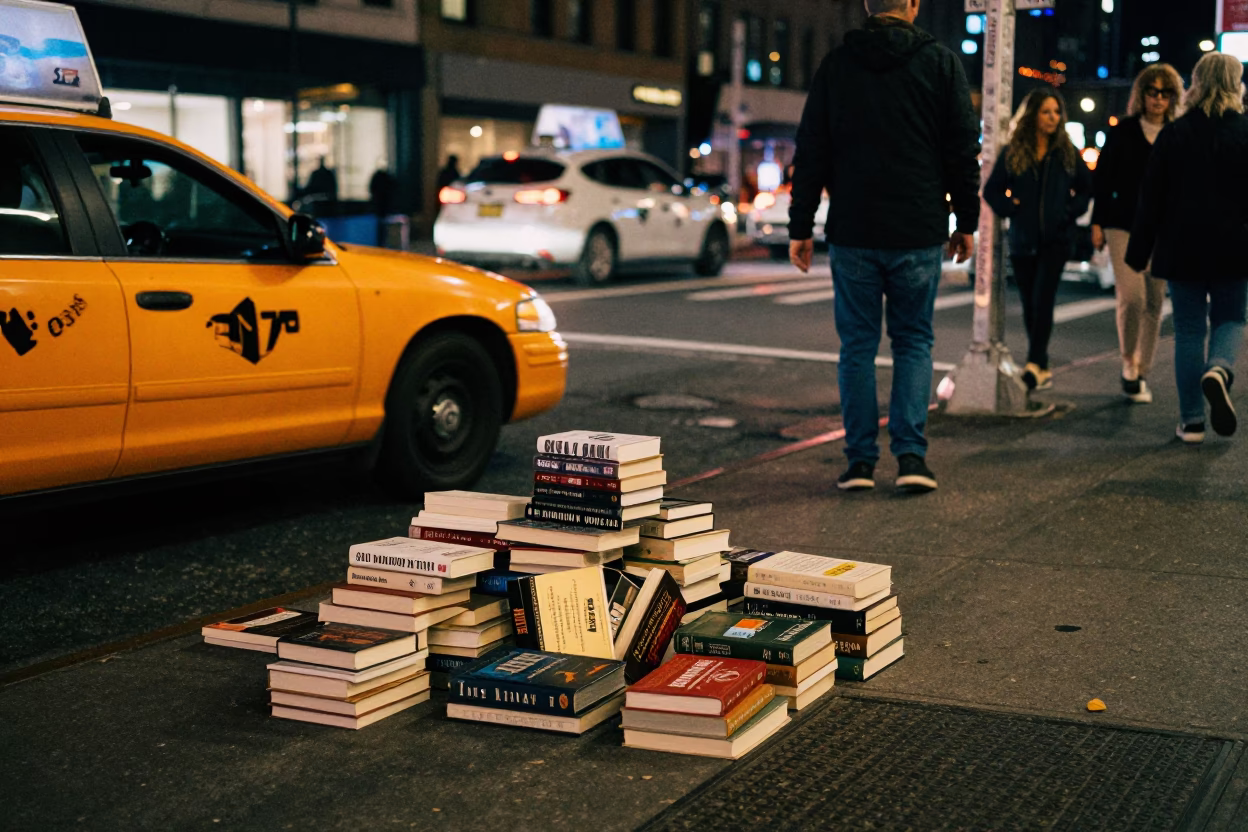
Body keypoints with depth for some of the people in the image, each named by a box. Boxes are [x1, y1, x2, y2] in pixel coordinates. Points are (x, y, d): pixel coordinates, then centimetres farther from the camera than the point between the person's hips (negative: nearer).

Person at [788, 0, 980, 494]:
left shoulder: (836, 65, 3)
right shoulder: (941, 63, 0)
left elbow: (810, 155, 3)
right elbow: (964, 151, 1)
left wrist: (800, 229, 7)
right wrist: (966, 223, 9)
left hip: (852, 234, 1)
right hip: (919, 235, 0)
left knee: (857, 346, 8)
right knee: (914, 342, 10)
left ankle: (860, 460, 7)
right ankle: (910, 454, 0)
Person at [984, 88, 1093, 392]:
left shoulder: (1067, 153, 5)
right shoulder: (1013, 153, 2)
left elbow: (1086, 188, 14)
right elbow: (991, 190, 9)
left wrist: (1071, 212, -1)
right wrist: (1009, 208, -5)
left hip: (1055, 241, -1)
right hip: (1022, 241, 1)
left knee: (1042, 301, -15)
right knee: (1030, 307, 6)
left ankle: (1034, 364, -19)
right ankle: (1043, 369, 15)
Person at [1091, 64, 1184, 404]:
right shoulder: (1123, 132, 3)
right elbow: (1102, 179, 5)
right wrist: (1098, 223, 0)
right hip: (1125, 227, -2)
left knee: (1154, 303, 4)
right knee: (1131, 296, -15)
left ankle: (1141, 374, 15)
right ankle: (1129, 363, 5)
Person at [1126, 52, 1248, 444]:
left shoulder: (1173, 134, -1)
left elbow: (1152, 199, 0)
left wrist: (1139, 253, 5)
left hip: (1182, 249, 1)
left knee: (1189, 328, 7)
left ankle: (1192, 420, 5)